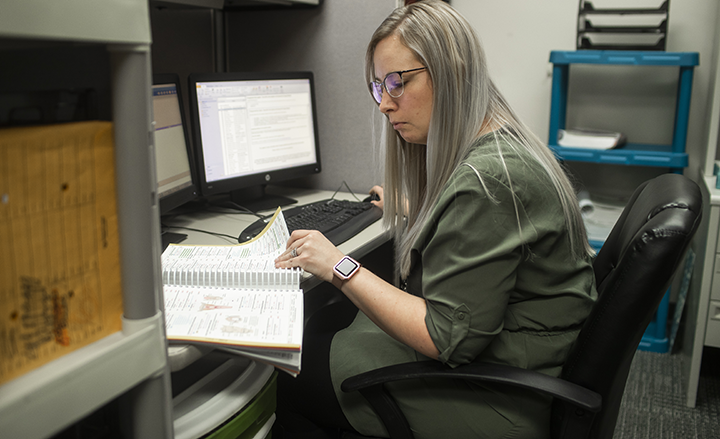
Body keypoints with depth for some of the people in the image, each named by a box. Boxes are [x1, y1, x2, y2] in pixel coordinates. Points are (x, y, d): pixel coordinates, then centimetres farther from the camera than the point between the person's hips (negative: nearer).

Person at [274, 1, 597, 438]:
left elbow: (449, 339, -26)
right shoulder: (493, 149, 5)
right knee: (325, 326, 13)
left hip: (503, 403, -9)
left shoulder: (485, 180, -27)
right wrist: (411, 210, 32)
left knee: (294, 376, -2)